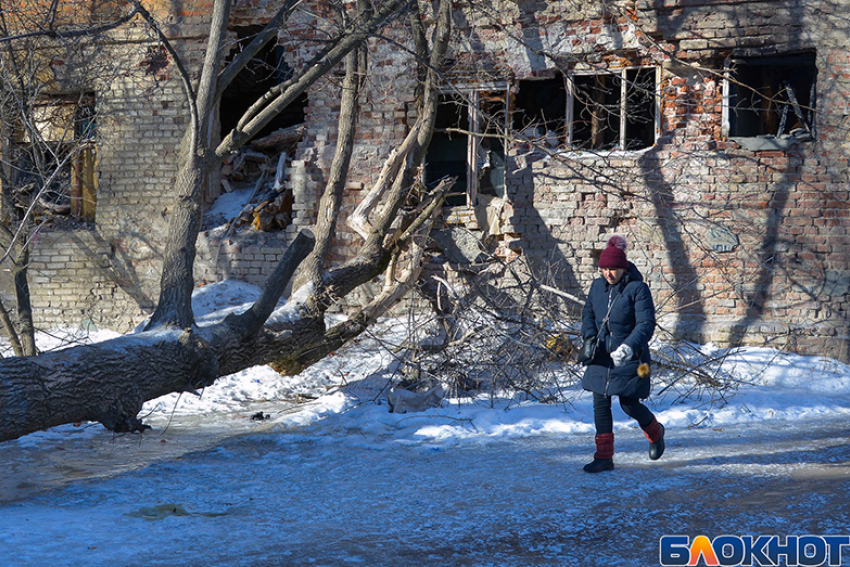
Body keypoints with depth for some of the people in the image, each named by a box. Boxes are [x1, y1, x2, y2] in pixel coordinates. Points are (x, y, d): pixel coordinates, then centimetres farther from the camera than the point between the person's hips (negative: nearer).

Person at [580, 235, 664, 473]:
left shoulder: (637, 288, -12)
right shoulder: (598, 286, 5)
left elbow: (646, 324, -16)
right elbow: (588, 313, 16)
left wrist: (628, 347, -30)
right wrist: (590, 337, -2)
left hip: (629, 359, -5)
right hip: (601, 356, 5)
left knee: (629, 405, 0)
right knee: (600, 404, 1)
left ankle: (656, 432, 32)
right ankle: (604, 457, 8)